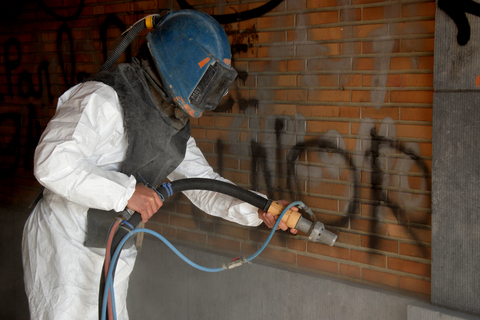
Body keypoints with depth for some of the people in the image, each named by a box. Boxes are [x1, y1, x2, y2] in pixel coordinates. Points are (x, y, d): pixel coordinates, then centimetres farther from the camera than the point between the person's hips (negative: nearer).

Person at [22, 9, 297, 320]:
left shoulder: (175, 126, 8)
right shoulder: (105, 98, -21)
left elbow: (205, 185, 9)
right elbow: (53, 164, -31)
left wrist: (259, 210, -6)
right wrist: (127, 192, -27)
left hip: (113, 257, 8)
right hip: (65, 251, -8)